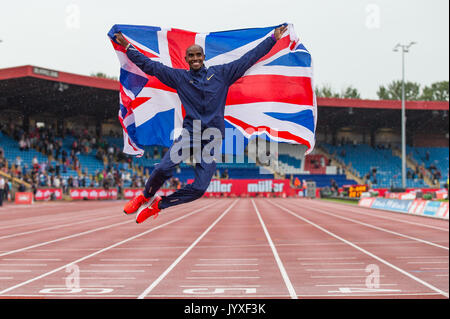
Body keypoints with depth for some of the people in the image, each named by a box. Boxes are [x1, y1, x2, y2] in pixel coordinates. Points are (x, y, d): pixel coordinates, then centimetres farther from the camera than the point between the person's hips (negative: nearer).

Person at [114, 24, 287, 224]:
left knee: (200, 188, -9)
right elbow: (150, 66, 13)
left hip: (212, 138, 1)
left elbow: (249, 58, 14)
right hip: (190, 132, -1)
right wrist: (127, 47, 12)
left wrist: (273, 39, 16)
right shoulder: (179, 77, 10)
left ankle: (158, 205, 12)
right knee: (163, 169, -24)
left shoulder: (221, 73, 10)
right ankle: (146, 197, 7)